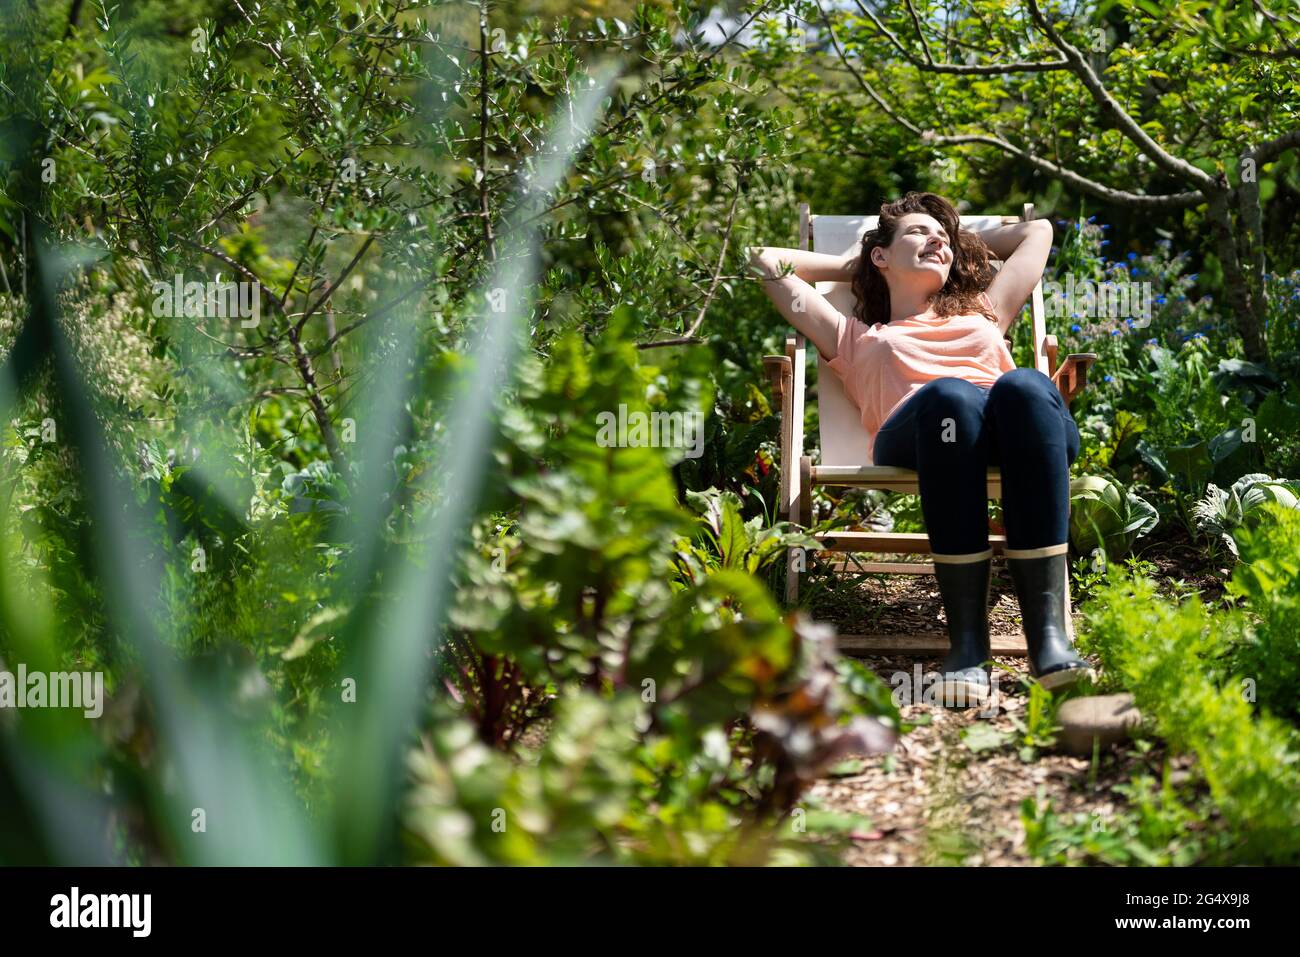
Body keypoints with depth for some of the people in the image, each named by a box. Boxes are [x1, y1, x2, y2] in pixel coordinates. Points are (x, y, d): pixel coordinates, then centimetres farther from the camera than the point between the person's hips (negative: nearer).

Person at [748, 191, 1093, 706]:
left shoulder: (983, 314, 44)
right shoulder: (857, 338, 39)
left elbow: (1037, 230, 56)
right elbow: (765, 259, 43)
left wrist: (963, 243, 57)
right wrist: (851, 264, 50)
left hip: (1019, 432, 2)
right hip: (915, 443, -2)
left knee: (1024, 385, -36)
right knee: (950, 394, -38)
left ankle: (1047, 629, -47)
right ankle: (967, 639, -43)